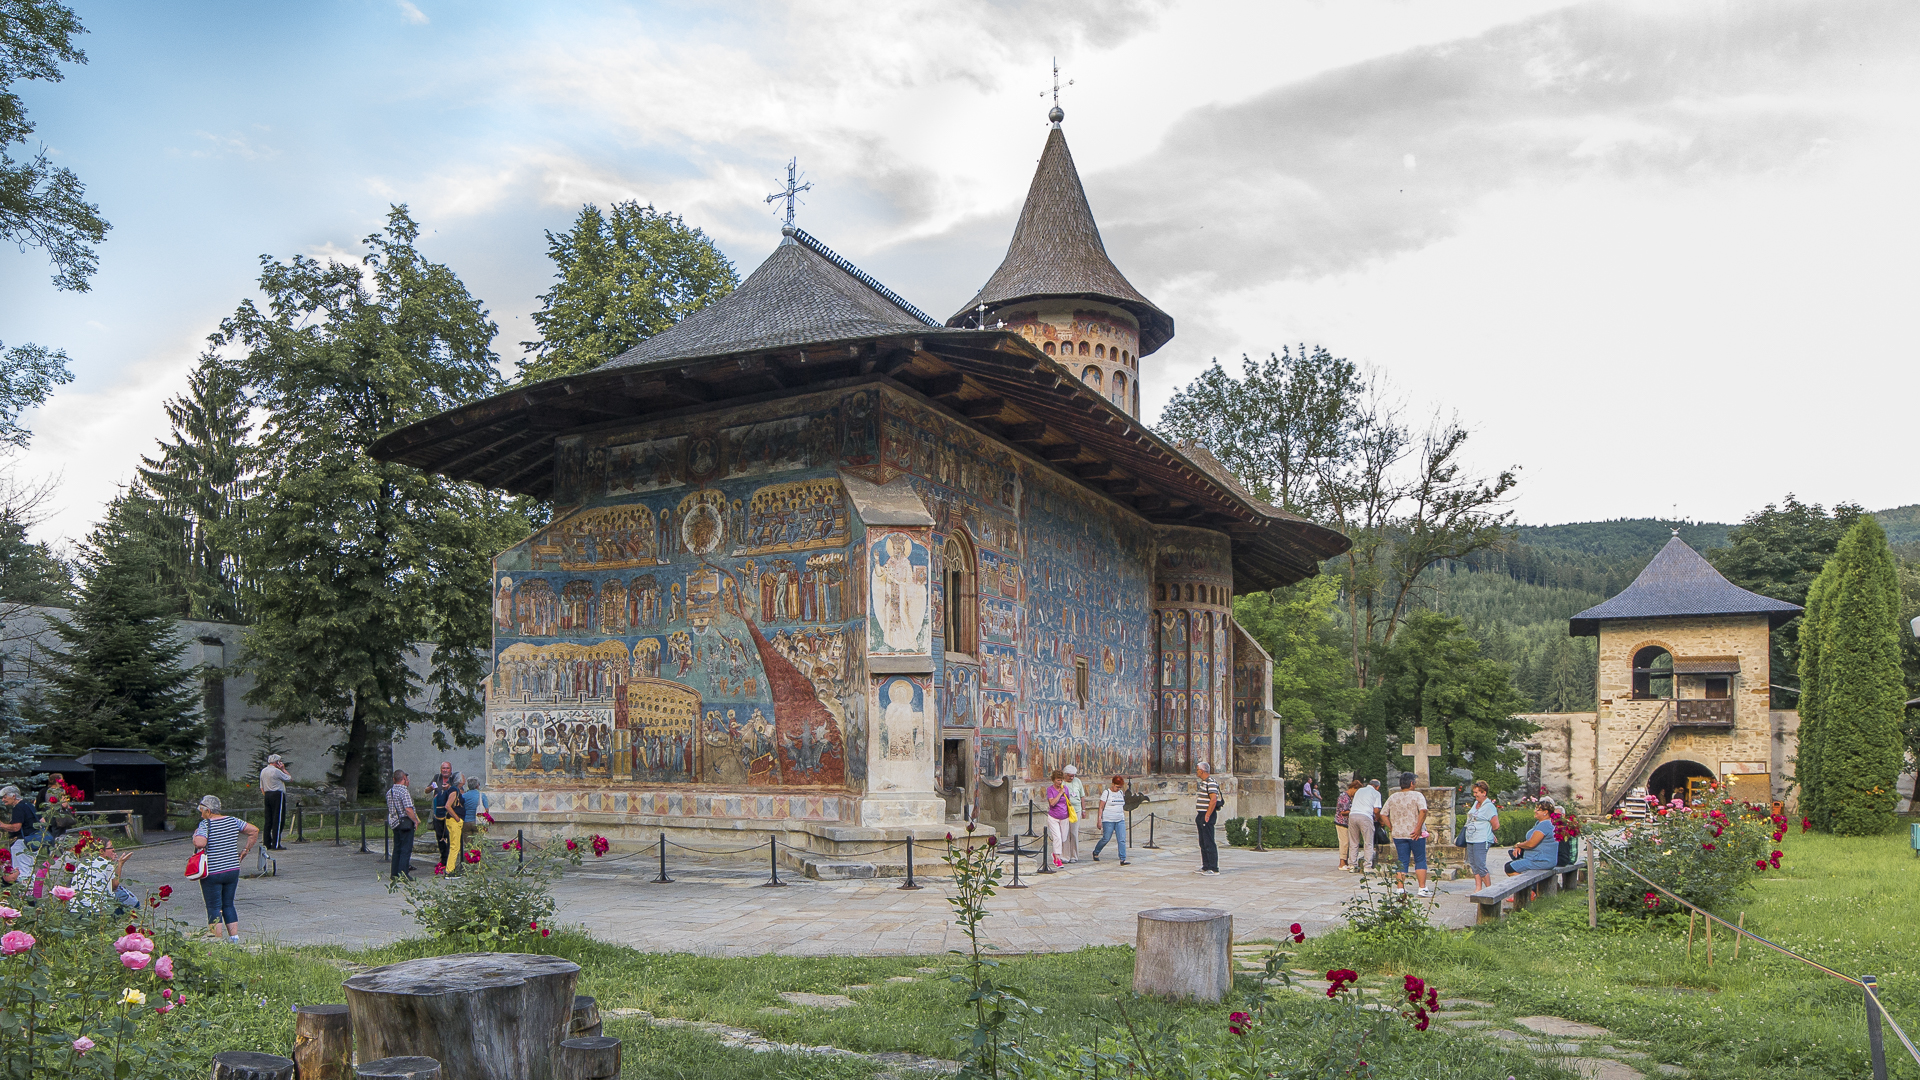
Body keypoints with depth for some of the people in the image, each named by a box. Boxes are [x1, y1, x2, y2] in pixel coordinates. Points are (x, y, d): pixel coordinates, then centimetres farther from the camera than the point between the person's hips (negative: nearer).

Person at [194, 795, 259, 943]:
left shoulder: (205, 824, -12)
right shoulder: (233, 821, 5)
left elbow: (200, 843, -27)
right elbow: (254, 831, 6)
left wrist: (195, 835, -6)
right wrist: (246, 850, 11)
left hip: (212, 873, -6)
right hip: (233, 870, 6)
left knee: (214, 907, 2)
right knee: (228, 905, 15)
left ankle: (216, 940, 1)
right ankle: (234, 938, 13)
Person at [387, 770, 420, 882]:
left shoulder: (389, 791, 10)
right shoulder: (404, 791, -16)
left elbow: (390, 808, 16)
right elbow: (408, 809, -21)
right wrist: (416, 821, -10)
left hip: (395, 822, 8)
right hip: (405, 822, -8)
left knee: (397, 848, 15)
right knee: (406, 849, -3)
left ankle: (394, 874, 18)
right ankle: (403, 874, -4)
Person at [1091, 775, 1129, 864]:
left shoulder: (1121, 793, 12)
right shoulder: (1106, 793, -6)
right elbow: (1101, 807, -6)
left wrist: (1123, 818, 20)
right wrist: (1099, 820, -11)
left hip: (1120, 820, 5)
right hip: (1108, 820, -5)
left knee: (1122, 840, -6)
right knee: (1106, 839, 1)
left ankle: (1123, 859, -7)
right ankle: (1095, 852, 26)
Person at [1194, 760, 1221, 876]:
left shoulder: (1210, 783, -14)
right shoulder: (1203, 782, 18)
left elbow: (1213, 800, -22)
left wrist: (1207, 816, -23)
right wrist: (1199, 816, 20)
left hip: (1208, 816, -11)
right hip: (1202, 815, 11)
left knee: (1209, 843, -10)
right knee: (1203, 843, 13)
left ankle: (1214, 869, -9)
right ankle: (1206, 867, 20)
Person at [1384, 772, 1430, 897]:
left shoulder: (1392, 797, 8)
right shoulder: (1417, 795, -5)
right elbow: (1423, 811, -21)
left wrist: (1392, 828, 9)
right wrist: (1418, 828, -17)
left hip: (1398, 834, 3)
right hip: (1415, 835, -3)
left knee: (1402, 862, 6)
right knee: (1420, 860, 7)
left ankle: (1401, 890, 1)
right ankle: (1422, 889, 4)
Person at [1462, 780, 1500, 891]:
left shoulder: (1489, 807, -13)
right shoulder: (1476, 804, 13)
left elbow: (1496, 825, -15)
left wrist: (1486, 831, 2)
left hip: (1482, 841, -9)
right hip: (1471, 840, 9)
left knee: (1480, 866, -9)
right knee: (1473, 865, 10)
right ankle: (1478, 889, 15)